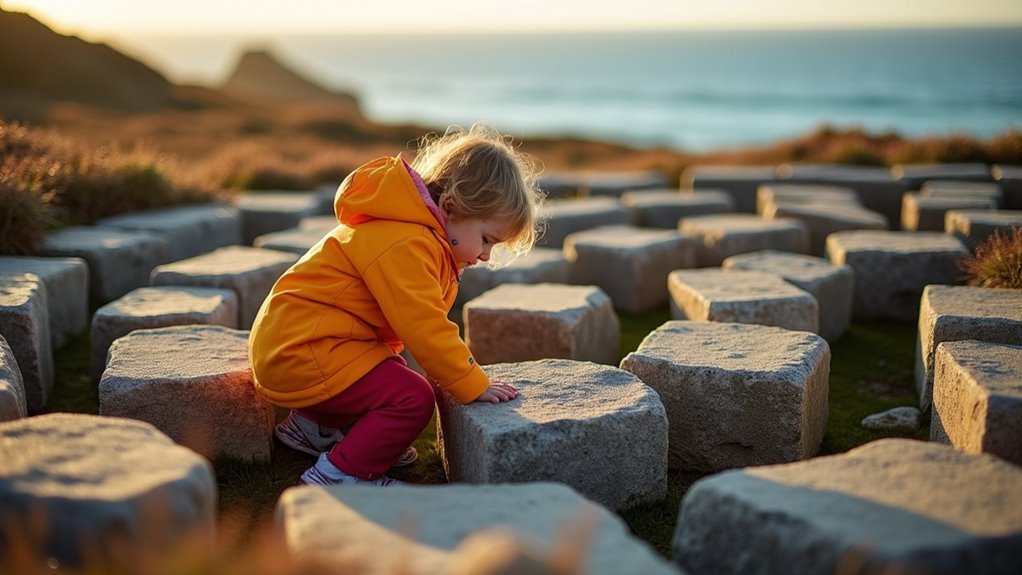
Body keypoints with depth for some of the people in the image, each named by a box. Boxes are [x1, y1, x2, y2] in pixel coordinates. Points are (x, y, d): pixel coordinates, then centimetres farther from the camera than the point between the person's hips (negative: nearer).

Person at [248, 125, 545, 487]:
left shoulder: (421, 235, 11)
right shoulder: (404, 244, -23)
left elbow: (416, 323, 18)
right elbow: (424, 329, -23)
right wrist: (476, 387, -14)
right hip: (301, 353, -11)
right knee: (413, 398, -16)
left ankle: (314, 427, 24)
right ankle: (339, 474, -8)